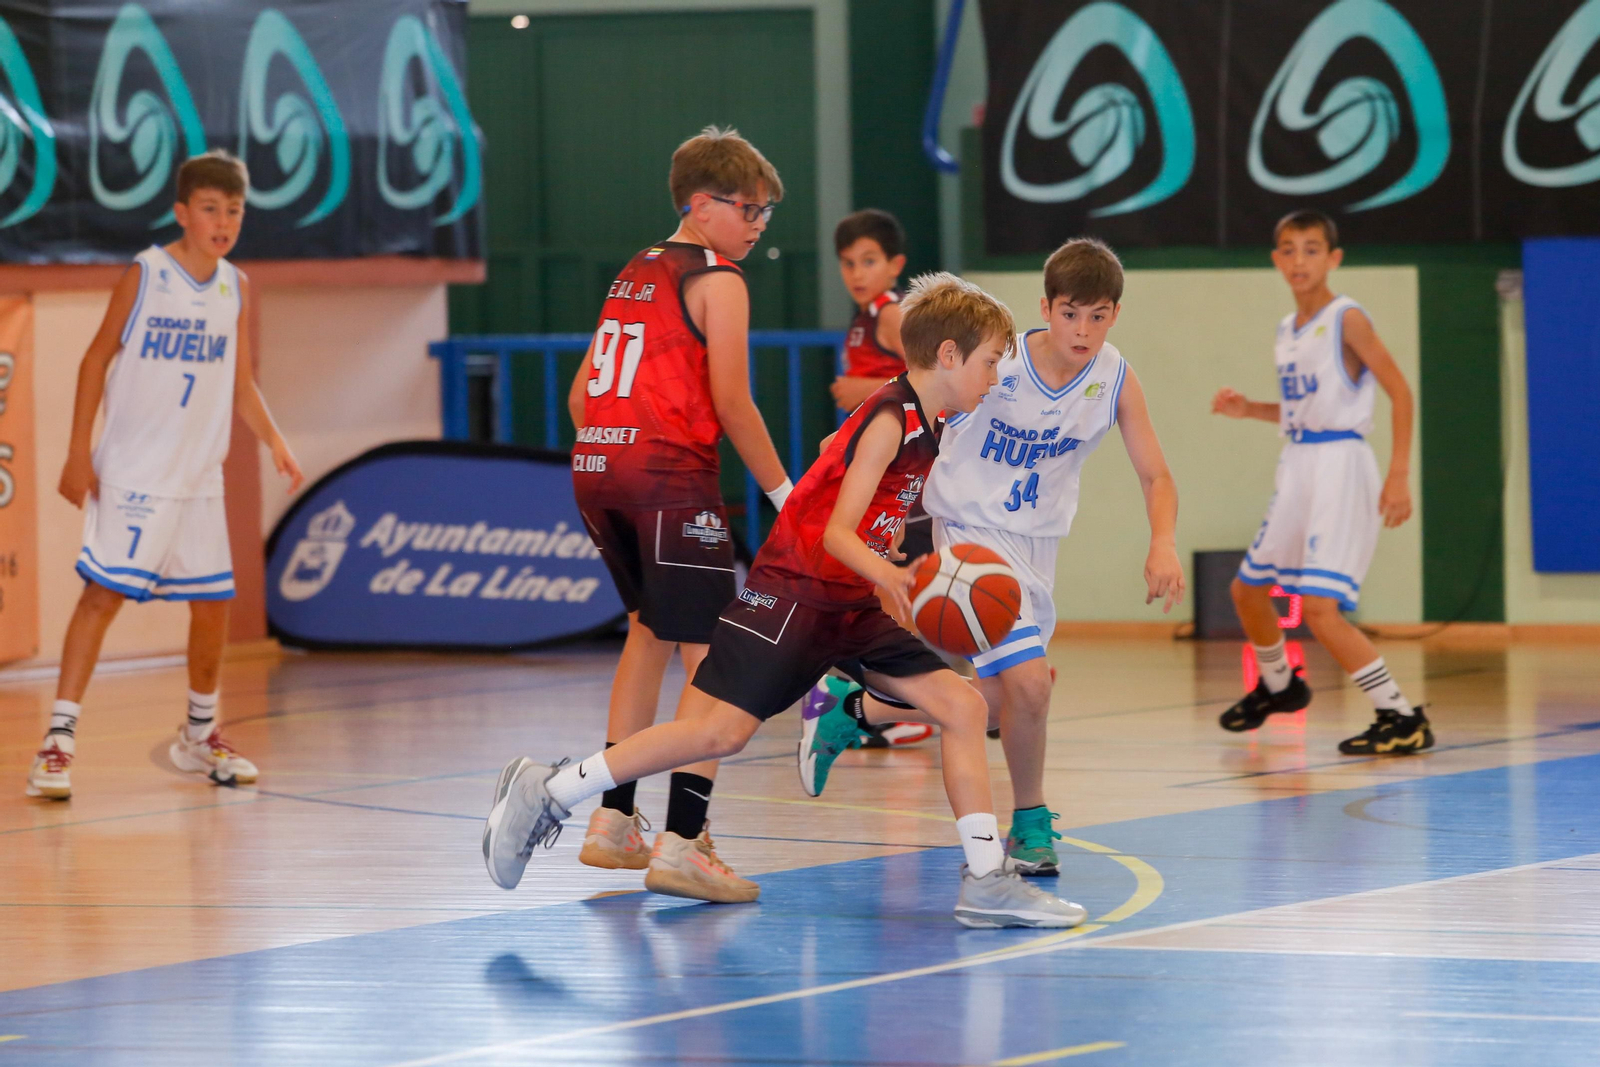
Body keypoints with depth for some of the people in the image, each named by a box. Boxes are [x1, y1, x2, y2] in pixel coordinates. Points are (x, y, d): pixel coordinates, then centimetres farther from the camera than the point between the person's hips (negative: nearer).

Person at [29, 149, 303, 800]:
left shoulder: (236, 288, 6)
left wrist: (275, 442, -4)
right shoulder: (145, 275, -8)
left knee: (213, 601, 10)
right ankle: (59, 740, -14)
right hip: (132, 473, -5)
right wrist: (79, 453, -9)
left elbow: (240, 382, 12)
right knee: (102, 593, -13)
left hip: (199, 477, 5)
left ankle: (200, 735, 29)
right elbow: (97, 359, -5)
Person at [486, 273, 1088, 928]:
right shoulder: (890, 419, -15)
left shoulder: (927, 431, 13)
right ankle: (545, 792, -7)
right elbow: (838, 532, -21)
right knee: (722, 730, -17)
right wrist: (891, 579, -38)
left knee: (961, 706, -3)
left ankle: (986, 881, -4)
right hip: (793, 592, -9)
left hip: (851, 605, 9)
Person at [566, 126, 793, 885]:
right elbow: (730, 402, -10)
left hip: (595, 463, 8)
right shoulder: (716, 281, -3)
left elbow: (582, 391, 20)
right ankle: (683, 838, -16)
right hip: (669, 469, -8)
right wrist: (783, 491, -3)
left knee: (650, 625, 26)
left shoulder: (634, 274, 20)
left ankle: (613, 818, 25)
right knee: (711, 658, -6)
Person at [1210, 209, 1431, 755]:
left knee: (1319, 607, -18)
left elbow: (1400, 391, -12)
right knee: (1247, 588, 19)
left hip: (1339, 463, -8)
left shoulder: (1346, 320, -11)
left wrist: (1399, 474, -19)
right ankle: (1278, 684, 46)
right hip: (1296, 466, 9)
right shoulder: (1287, 330, 13)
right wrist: (1247, 410, 9)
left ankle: (1403, 719, -12)